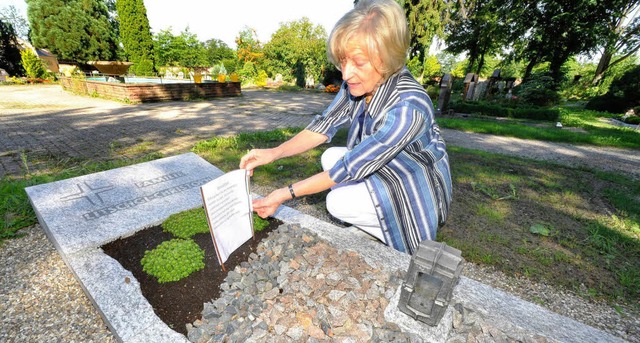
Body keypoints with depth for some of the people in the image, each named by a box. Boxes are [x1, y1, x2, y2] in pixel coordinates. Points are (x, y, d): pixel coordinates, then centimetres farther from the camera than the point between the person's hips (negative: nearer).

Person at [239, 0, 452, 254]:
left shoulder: (408, 108, -36)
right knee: (330, 158, -5)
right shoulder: (358, 84, -15)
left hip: (418, 190, -6)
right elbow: (324, 126, -8)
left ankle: (403, 241, 4)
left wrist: (286, 193, -26)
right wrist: (273, 153, -20)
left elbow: (351, 167, -32)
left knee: (338, 203, -18)